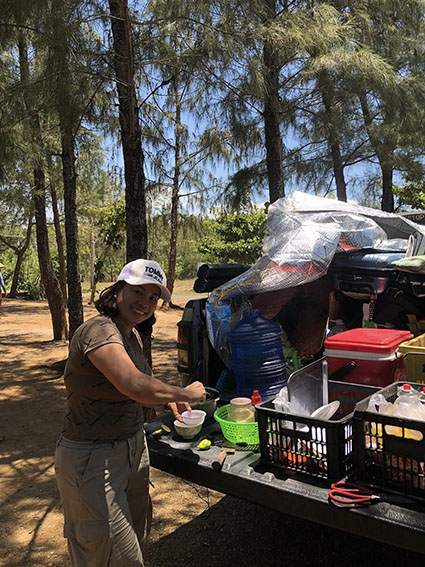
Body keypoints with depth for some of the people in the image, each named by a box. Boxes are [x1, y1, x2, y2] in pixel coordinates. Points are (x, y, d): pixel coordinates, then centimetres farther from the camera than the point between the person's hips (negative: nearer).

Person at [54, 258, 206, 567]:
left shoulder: (132, 336, 6)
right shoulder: (98, 331, -24)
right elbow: (135, 385, -39)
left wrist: (168, 401, 5)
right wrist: (185, 393, -23)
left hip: (133, 448, 9)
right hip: (93, 460, -8)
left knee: (137, 539, 21)